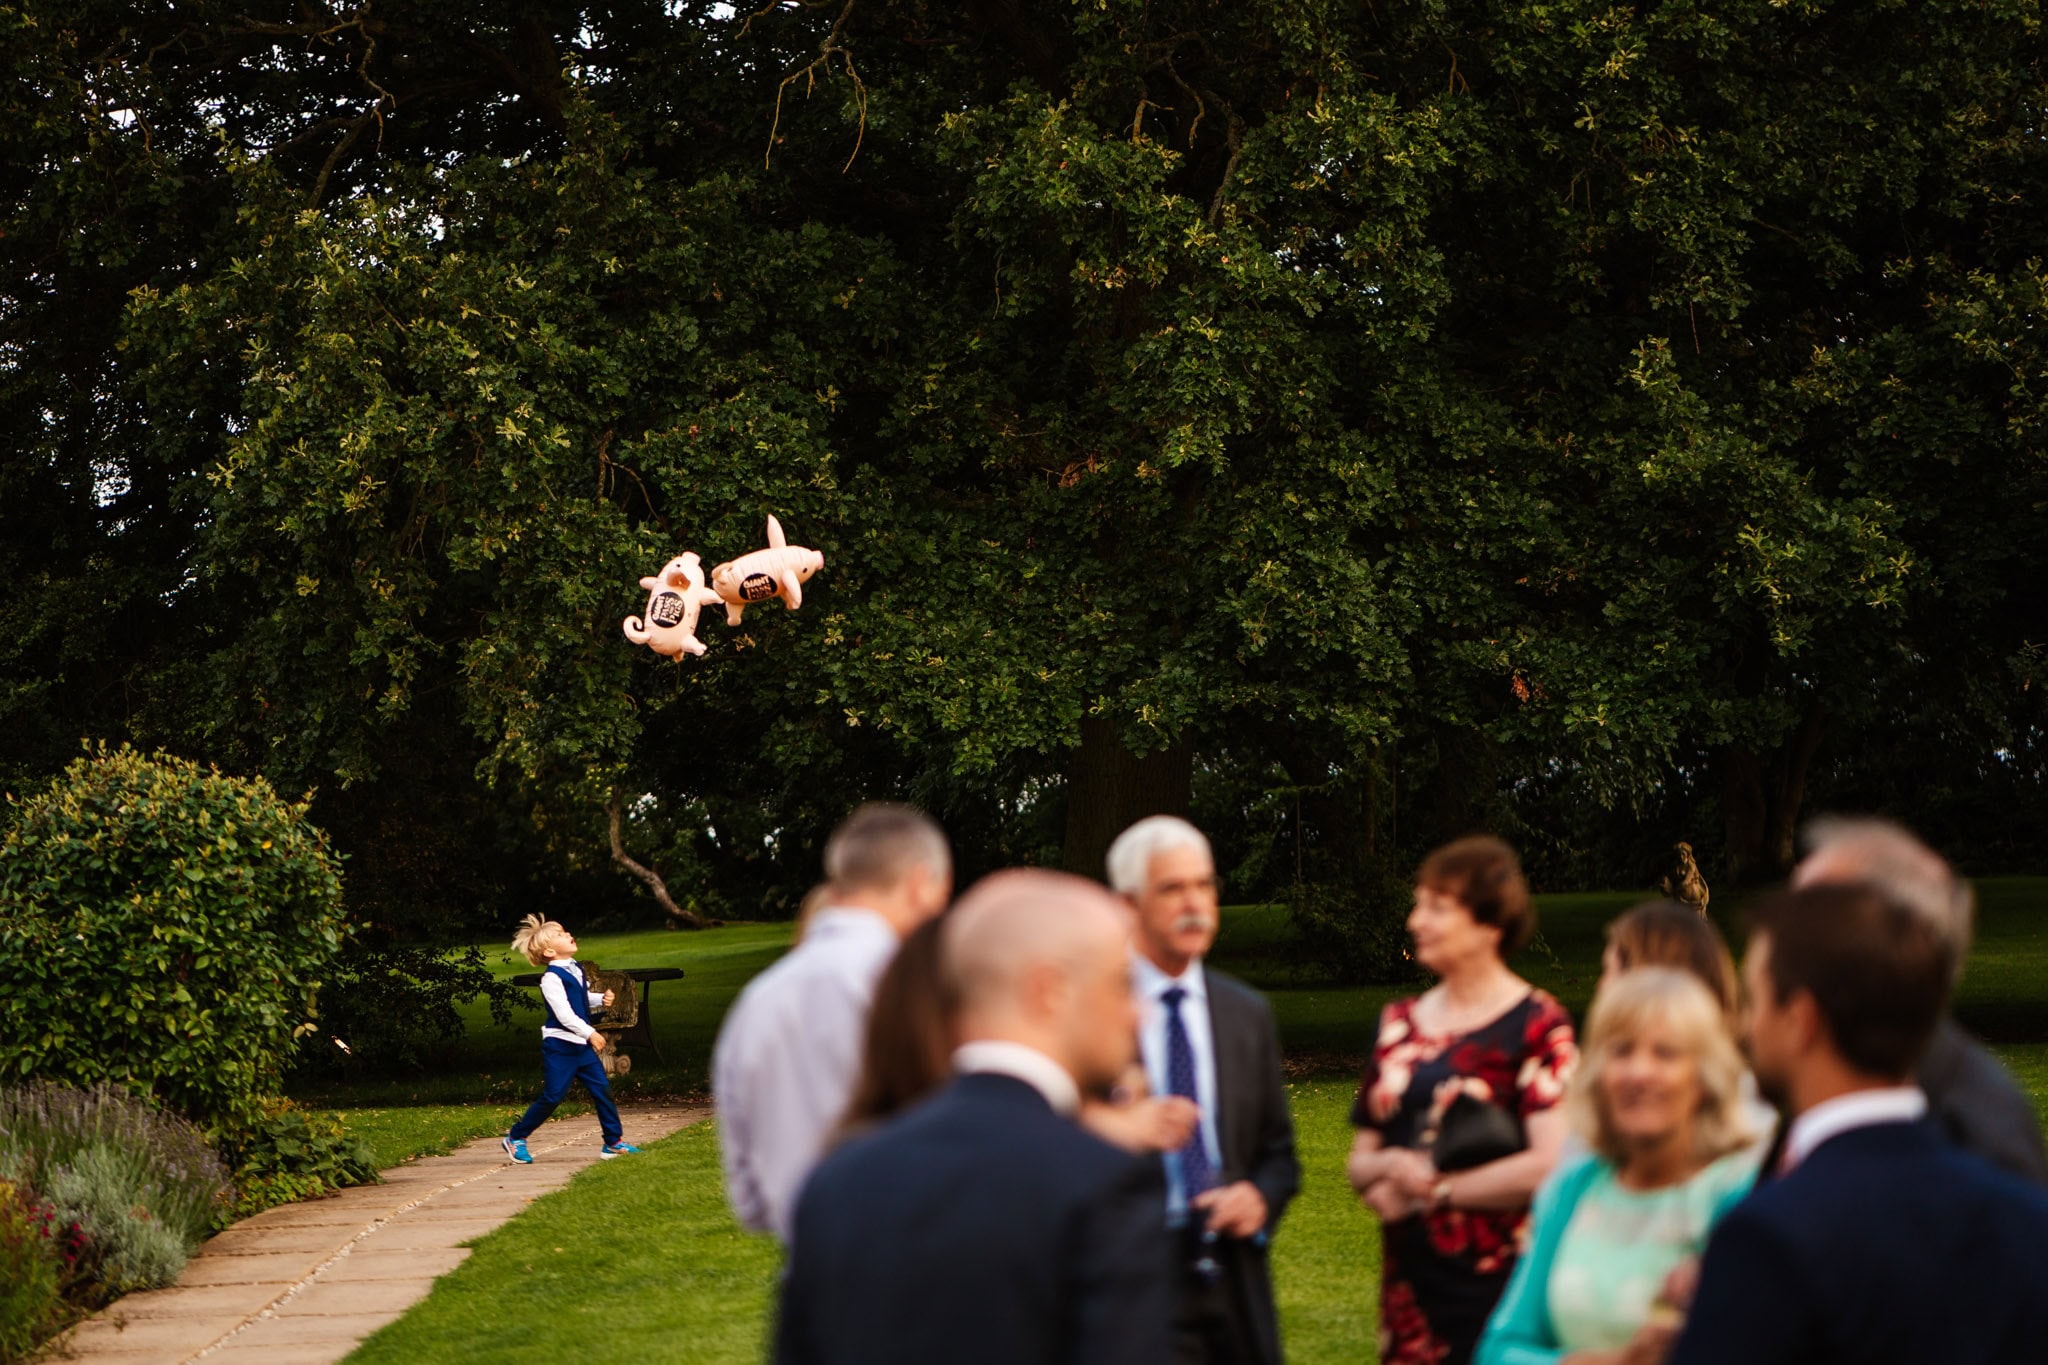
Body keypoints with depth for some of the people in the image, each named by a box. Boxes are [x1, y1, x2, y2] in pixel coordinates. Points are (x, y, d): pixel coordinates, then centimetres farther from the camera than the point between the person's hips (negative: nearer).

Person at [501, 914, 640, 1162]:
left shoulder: (576, 969, 9)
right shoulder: (551, 978, -18)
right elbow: (564, 1014, -24)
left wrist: (601, 999, 2)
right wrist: (590, 1033, -29)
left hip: (581, 1046, 8)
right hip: (559, 1046, -8)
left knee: (602, 1089, 2)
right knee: (552, 1097, -3)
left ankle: (614, 1141, 10)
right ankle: (515, 1138, 12)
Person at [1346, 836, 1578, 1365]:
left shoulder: (1537, 1025, -5)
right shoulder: (1400, 1023, 13)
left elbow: (1549, 1164, -15)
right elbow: (1359, 1160, 16)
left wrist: (1429, 1187, -6)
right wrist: (1389, 1167, -8)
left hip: (1499, 1282, -5)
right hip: (1410, 1278, 5)